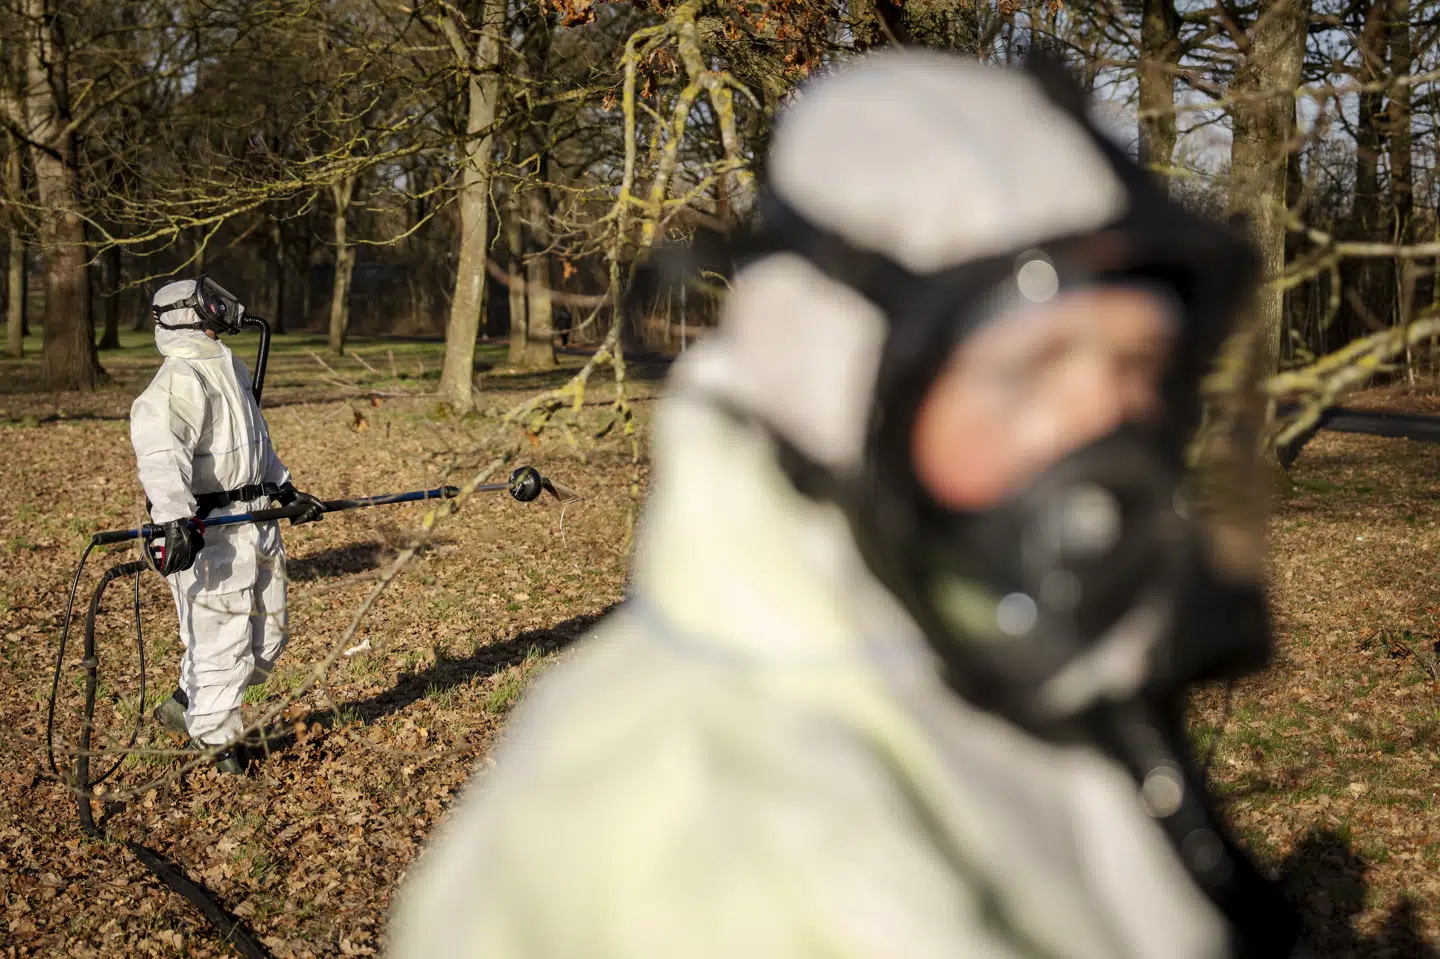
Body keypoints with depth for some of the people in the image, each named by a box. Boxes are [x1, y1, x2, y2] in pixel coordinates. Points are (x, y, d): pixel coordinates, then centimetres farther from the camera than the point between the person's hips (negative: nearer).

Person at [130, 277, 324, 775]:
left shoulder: (229, 368, 16)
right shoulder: (181, 378, -17)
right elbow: (158, 449, -32)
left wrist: (286, 491, 24)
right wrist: (176, 520, -42)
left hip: (256, 522, 10)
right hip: (210, 531, -10)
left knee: (267, 635, 16)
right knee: (220, 638, -1)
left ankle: (184, 705, 31)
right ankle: (216, 741, 16)